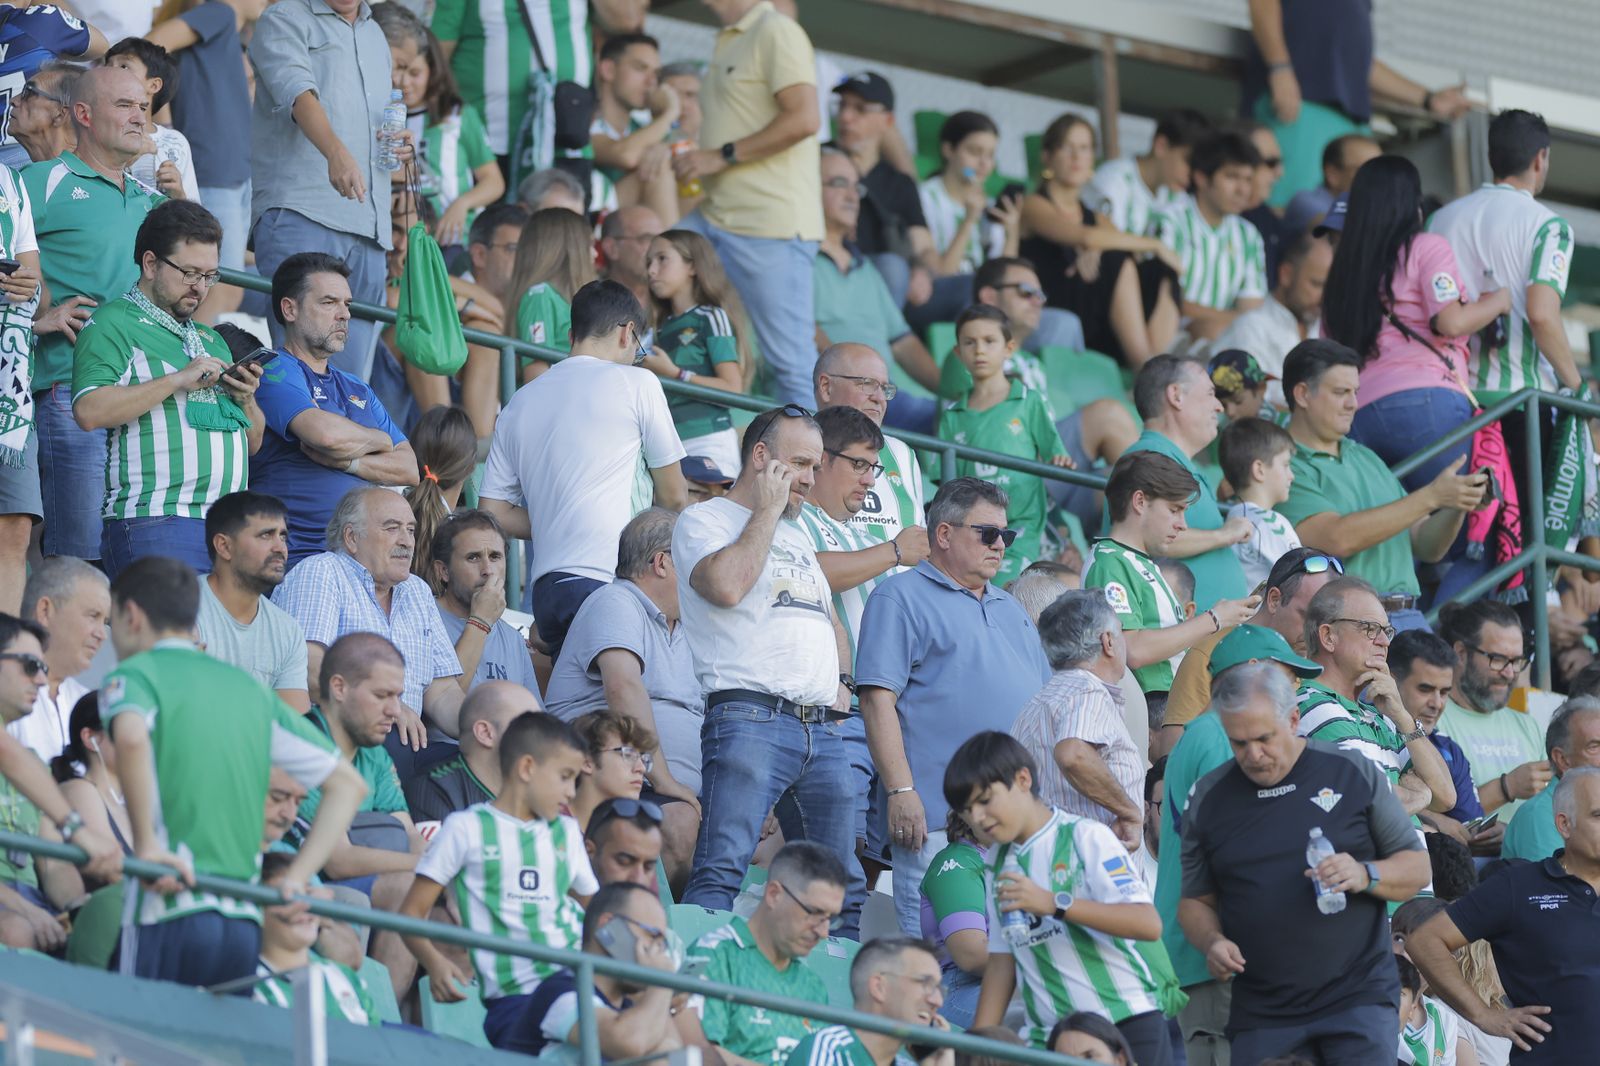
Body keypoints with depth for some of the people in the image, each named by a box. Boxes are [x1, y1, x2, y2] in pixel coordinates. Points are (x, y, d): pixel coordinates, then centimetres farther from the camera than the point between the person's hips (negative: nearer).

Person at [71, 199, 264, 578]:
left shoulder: (210, 340, 27)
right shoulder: (113, 325, 2)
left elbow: (252, 443, 29)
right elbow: (90, 411, -16)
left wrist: (245, 400, 6)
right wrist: (179, 380, -14)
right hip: (155, 522, -7)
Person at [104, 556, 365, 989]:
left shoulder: (132, 674, 3)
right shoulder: (249, 688, 21)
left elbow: (131, 737, -23)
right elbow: (348, 783, 21)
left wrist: (146, 846, -17)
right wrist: (294, 882, 15)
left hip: (171, 916, -6)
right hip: (245, 923, 6)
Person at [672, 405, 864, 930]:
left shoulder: (797, 536, 27)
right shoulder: (704, 520, 5)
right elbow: (726, 586, -16)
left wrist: (841, 682, 16)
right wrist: (768, 511, -3)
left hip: (823, 731, 8)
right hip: (750, 721, -8)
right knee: (721, 869, -19)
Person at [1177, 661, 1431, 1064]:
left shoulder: (1354, 774, 3)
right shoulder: (1209, 799, 9)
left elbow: (1417, 868, 7)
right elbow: (1196, 901, 16)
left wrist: (1365, 875, -14)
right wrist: (1212, 942, -6)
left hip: (1358, 1000, -2)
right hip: (1260, 1013, 2)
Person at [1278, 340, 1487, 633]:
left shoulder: (1367, 459, 21)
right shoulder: (1289, 468, -4)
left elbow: (1427, 547, 22)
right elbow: (1338, 539, -18)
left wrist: (1458, 506, 1)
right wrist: (1431, 497, -14)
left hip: (1409, 619, 7)